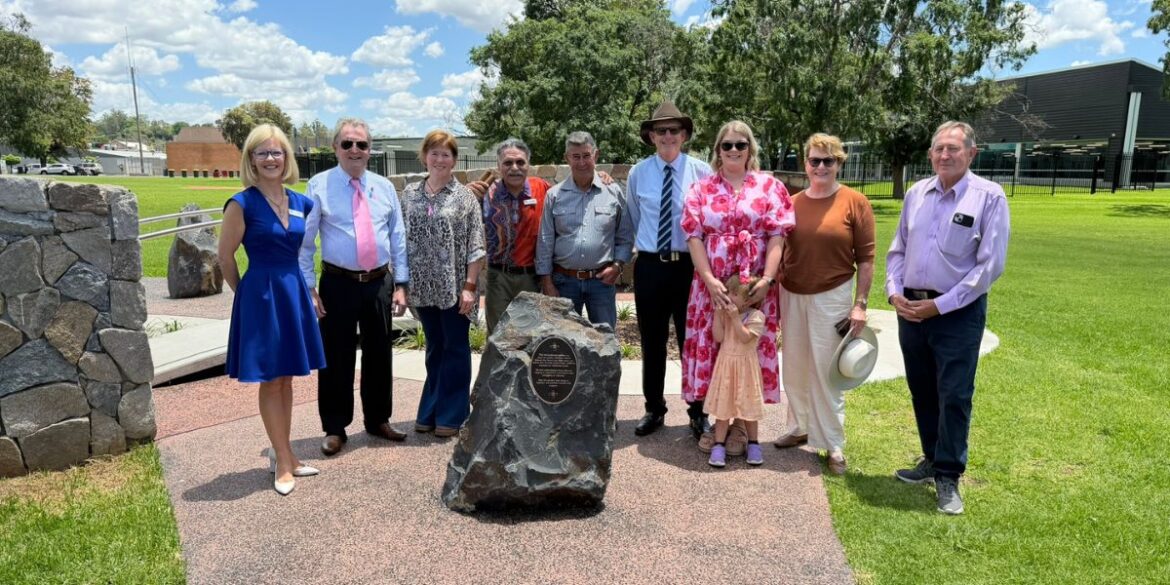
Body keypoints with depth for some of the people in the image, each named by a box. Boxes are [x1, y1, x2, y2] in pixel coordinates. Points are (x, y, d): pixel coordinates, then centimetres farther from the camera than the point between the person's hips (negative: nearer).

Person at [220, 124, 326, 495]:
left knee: (286, 378, 14)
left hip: (294, 292, 6)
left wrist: (296, 286, 11)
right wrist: (249, 294, 3)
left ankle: (282, 454, 27)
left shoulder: (300, 203, 5)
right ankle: (283, 462, 15)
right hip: (261, 296, -6)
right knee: (270, 381, 4)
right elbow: (225, 258, -5)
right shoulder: (242, 204, -11)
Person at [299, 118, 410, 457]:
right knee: (336, 357, 4)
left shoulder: (384, 187, 6)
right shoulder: (319, 186, -4)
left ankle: (378, 420, 31)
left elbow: (398, 237, 8)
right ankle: (335, 429, 20)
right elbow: (305, 241, -4)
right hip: (338, 283, -3)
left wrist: (401, 284, 3)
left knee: (379, 354, 14)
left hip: (380, 282, 3)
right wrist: (308, 287, -9)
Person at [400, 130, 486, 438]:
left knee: (455, 349, 6)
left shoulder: (465, 196, -4)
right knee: (434, 348, 14)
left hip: (454, 286, -3)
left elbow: (475, 246, -7)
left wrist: (469, 286, -12)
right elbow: (402, 239, 9)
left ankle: (451, 415, 17)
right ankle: (430, 412, 26)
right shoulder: (410, 194, 7)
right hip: (424, 286, 4)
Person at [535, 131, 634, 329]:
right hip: (564, 281, 0)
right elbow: (545, 242, 2)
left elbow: (625, 237, 6)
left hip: (602, 280, 0)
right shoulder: (554, 195, 2)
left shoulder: (614, 192, 2)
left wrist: (618, 265, -7)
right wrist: (547, 282, -1)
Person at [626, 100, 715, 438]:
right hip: (650, 267, 2)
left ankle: (698, 413, 22)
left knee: (692, 342, 7)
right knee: (652, 343, 11)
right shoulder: (638, 174, 3)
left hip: (690, 266, -2)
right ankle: (654, 410, 26)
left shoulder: (702, 172, -4)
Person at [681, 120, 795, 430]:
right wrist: (710, 280, -12)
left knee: (751, 347, 4)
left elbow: (777, 236, -3)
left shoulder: (769, 186, 5)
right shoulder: (701, 189, 8)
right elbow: (694, 236, -1)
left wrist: (767, 279, -15)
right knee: (711, 346, 4)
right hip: (712, 285, 1)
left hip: (755, 286, -1)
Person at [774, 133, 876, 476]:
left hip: (832, 297, -3)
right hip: (791, 296, 4)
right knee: (795, 368, 13)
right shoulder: (792, 203, 3)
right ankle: (799, 427, 31)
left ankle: (833, 445, 15)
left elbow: (865, 258, -5)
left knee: (826, 371, 2)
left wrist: (860, 304, -9)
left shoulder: (855, 203, -5)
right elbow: (778, 252, 8)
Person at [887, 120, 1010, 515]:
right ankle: (932, 460, 31)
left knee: (954, 397, 0)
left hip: (958, 313, -5)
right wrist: (894, 292, -4)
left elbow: (991, 264, -11)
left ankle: (948, 477, 12)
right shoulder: (916, 193, 7)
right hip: (910, 309, 5)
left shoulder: (989, 197, -8)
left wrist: (940, 305, -14)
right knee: (921, 393, 14)